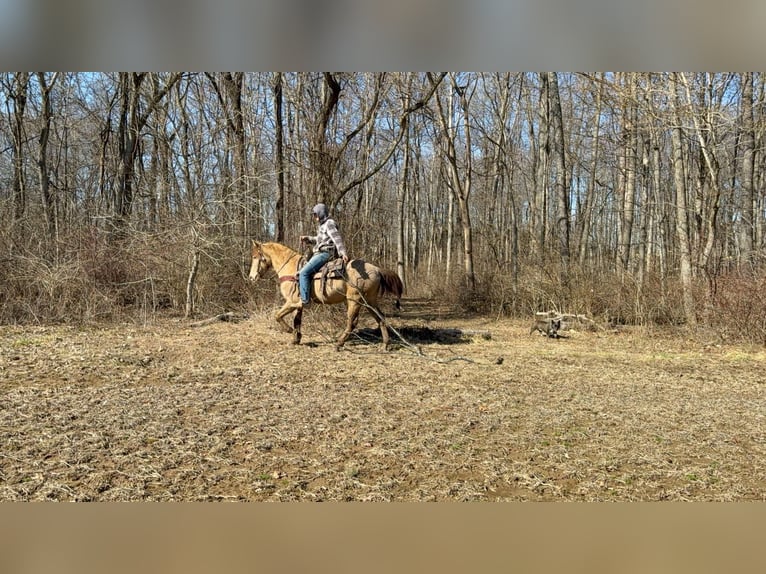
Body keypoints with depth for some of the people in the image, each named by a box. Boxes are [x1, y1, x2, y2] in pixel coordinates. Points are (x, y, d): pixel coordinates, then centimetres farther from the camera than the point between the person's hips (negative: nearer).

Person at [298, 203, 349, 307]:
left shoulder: (329, 224, -9)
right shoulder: (323, 225, 21)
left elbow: (337, 239, -21)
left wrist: (343, 253, -32)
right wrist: (308, 238, 22)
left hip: (324, 253, -11)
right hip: (320, 253, 11)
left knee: (304, 272, -22)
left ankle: (304, 300, -25)